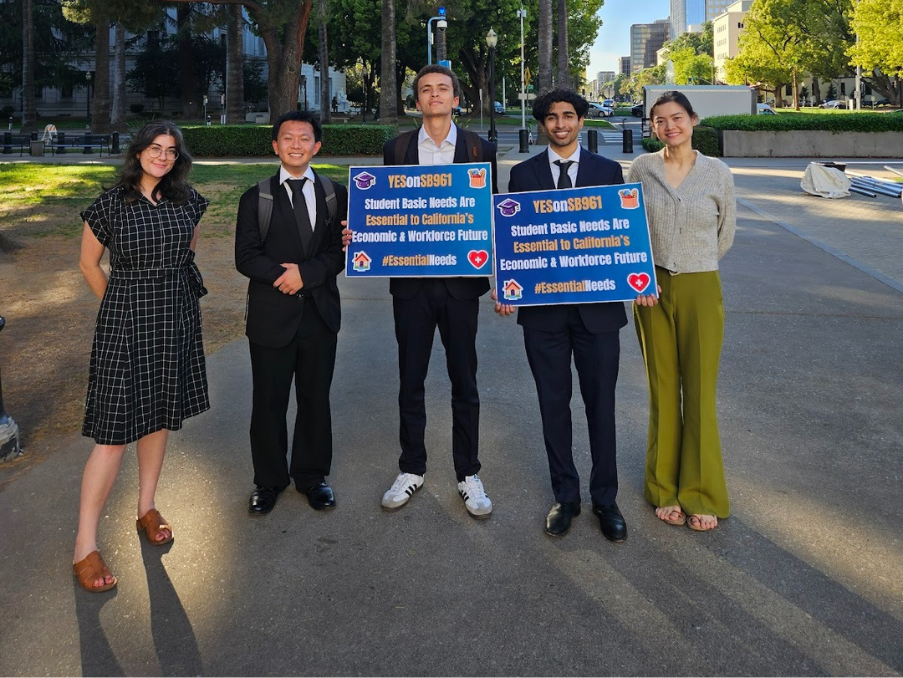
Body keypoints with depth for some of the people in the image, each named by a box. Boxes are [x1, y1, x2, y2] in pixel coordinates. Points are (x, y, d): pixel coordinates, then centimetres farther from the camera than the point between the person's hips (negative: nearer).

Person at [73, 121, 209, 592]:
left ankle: (146, 509, 33)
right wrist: (121, 307, 8)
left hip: (177, 323, 5)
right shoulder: (110, 204, -7)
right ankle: (85, 546, 3)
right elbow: (89, 263, 4)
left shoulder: (187, 199, 4)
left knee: (160, 418, 14)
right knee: (115, 431, -6)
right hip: (125, 325, -4)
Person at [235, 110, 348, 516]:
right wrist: (284, 274, -17)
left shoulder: (335, 194, 7)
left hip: (320, 315, 1)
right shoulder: (256, 198, 4)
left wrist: (305, 273, -14)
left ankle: (311, 475, 28)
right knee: (268, 403, 7)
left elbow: (342, 251, 0)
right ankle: (269, 480, 24)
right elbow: (245, 256, -4)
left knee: (315, 399, 11)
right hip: (271, 316, -1)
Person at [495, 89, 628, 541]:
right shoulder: (522, 174, 6)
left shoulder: (609, 171, 5)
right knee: (553, 404, 9)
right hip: (542, 308, 1)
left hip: (597, 306, 0)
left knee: (601, 404, 7)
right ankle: (565, 496, 25)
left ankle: (605, 499, 22)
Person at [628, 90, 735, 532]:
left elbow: (725, 234, 10)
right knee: (662, 391, 8)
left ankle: (701, 495, 18)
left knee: (700, 393, 3)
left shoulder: (717, 172, -1)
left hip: (701, 291, -1)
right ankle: (665, 490, 22)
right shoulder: (641, 169, 2)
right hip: (652, 291, 1)